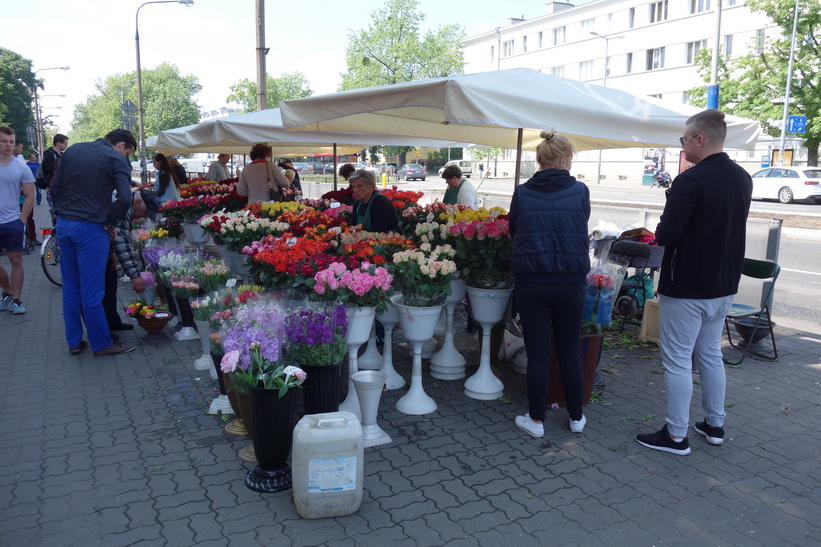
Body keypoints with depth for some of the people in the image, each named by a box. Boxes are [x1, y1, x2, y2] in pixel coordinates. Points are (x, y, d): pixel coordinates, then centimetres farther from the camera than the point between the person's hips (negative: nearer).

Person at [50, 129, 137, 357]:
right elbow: (124, 199, -19)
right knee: (92, 292, 1)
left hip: (63, 225, 7)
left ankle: (74, 342, 23)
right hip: (90, 229, -6)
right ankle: (102, 344, 13)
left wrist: (64, 212, 15)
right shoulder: (117, 160, -8)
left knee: (70, 288, 14)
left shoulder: (73, 150, 12)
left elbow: (55, 188, 13)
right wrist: (110, 222, -5)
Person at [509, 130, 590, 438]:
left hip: (531, 282, 0)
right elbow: (581, 229, 10)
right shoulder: (580, 191, -3)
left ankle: (536, 420, 18)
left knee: (538, 353, 8)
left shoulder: (522, 193, -2)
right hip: (571, 283, 1)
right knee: (569, 352, 14)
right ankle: (576, 417, 27)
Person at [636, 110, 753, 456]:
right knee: (710, 354, 20)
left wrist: (662, 230, -2)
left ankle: (676, 436, 10)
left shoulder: (691, 180, -21)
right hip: (724, 285, 9)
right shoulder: (742, 178, 7)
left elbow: (666, 235, -22)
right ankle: (714, 425, 30)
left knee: (678, 361, 1)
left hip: (686, 288, -8)